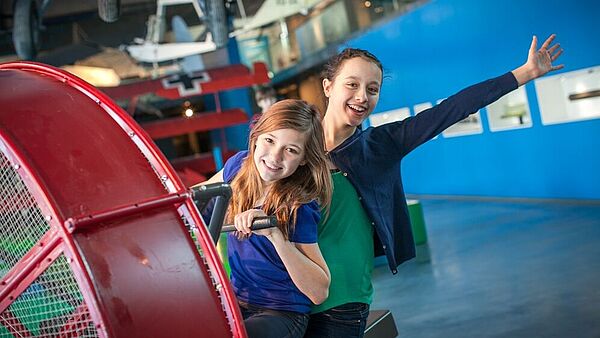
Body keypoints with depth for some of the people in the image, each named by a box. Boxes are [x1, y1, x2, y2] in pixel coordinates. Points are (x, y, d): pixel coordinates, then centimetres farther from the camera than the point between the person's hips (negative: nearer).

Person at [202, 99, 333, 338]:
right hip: (234, 300, 6)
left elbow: (320, 292, -25)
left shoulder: (299, 208, -19)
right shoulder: (240, 165, -4)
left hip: (282, 315, -5)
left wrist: (275, 235, -33)